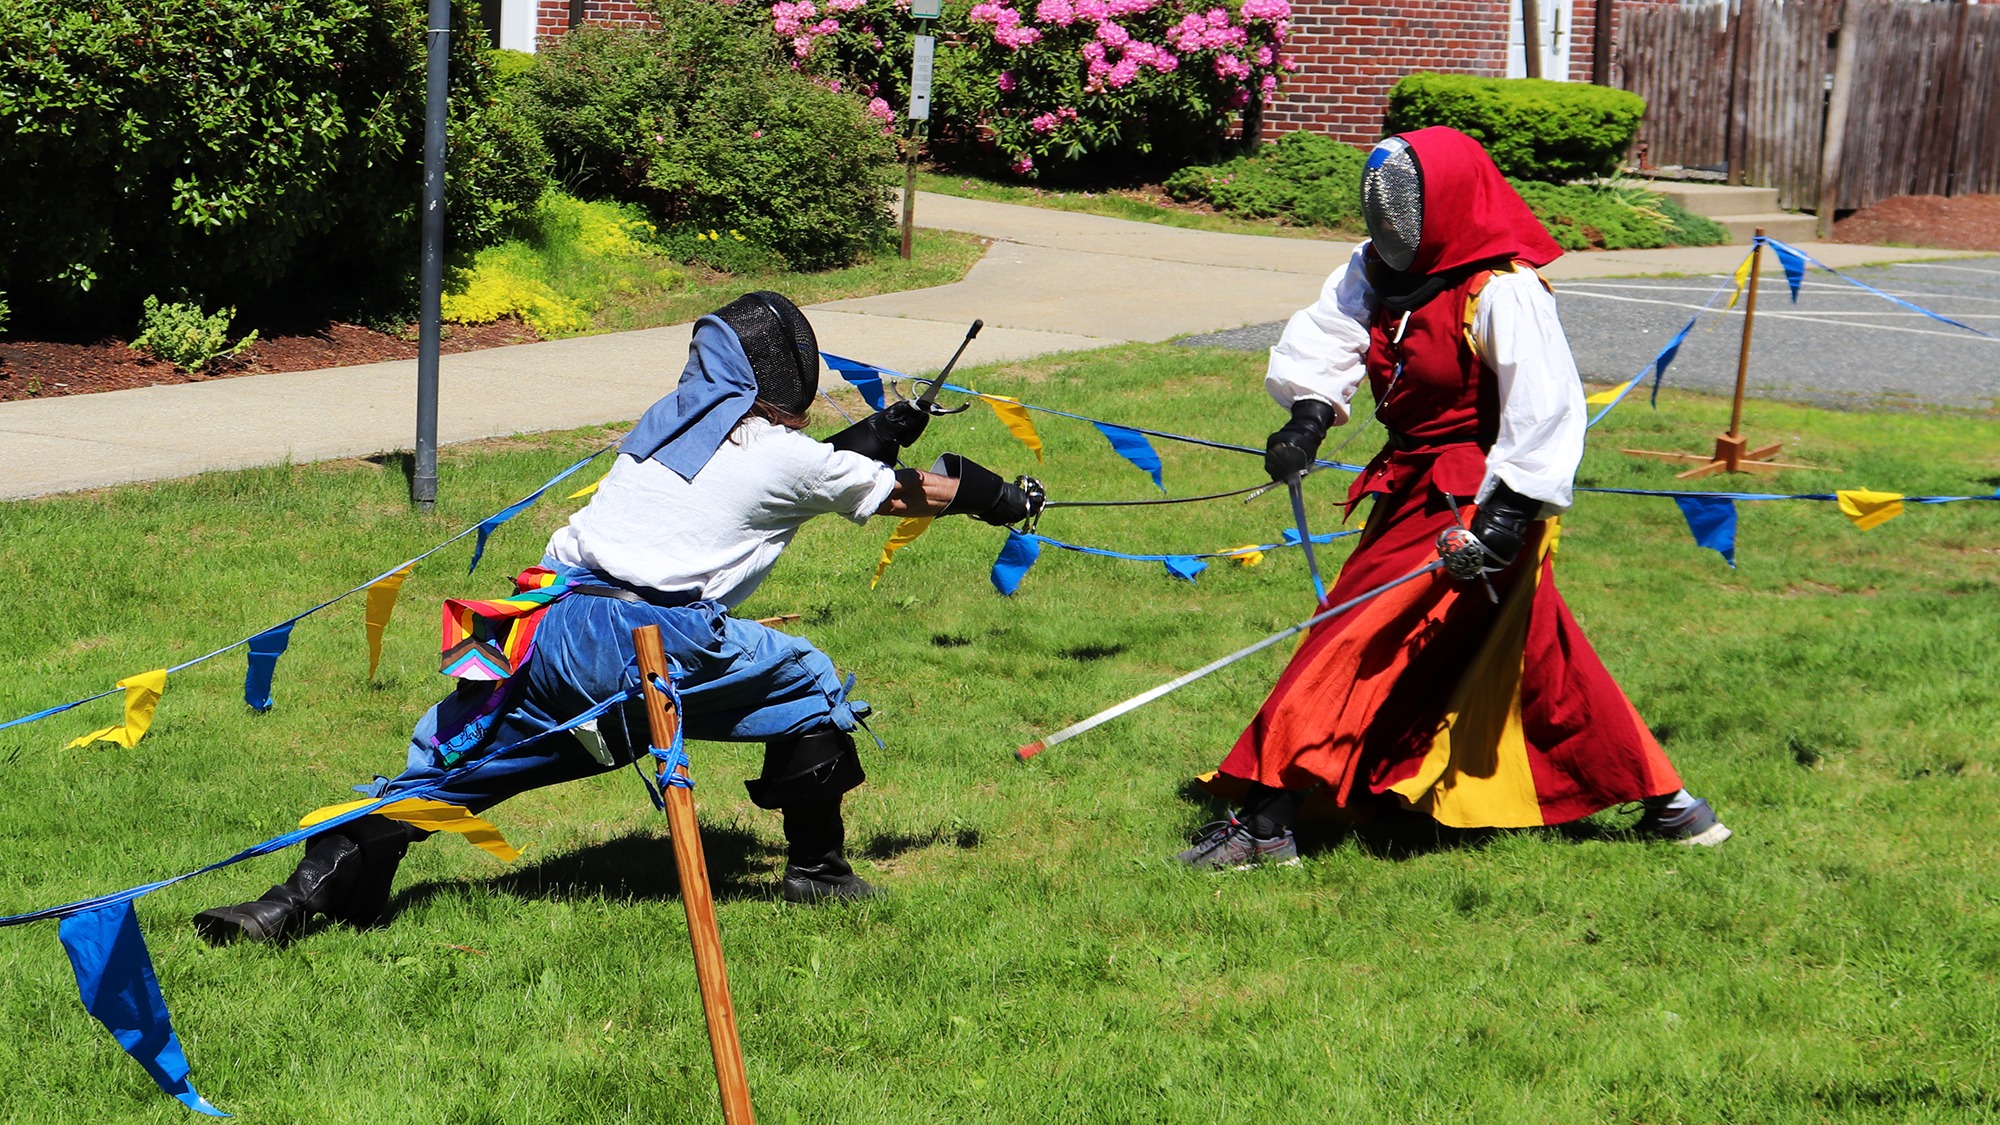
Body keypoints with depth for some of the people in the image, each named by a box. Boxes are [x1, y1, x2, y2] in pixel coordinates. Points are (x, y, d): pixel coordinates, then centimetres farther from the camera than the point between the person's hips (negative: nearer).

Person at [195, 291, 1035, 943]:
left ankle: (307, 893, -1)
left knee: (447, 760, 10)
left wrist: (867, 438, 46)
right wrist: (986, 496, 42)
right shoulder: (792, 461, 9)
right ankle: (816, 870, 24)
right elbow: (904, 495, 25)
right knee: (811, 684, 17)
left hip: (549, 632, 5)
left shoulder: (668, 419, 24)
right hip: (656, 644, -5)